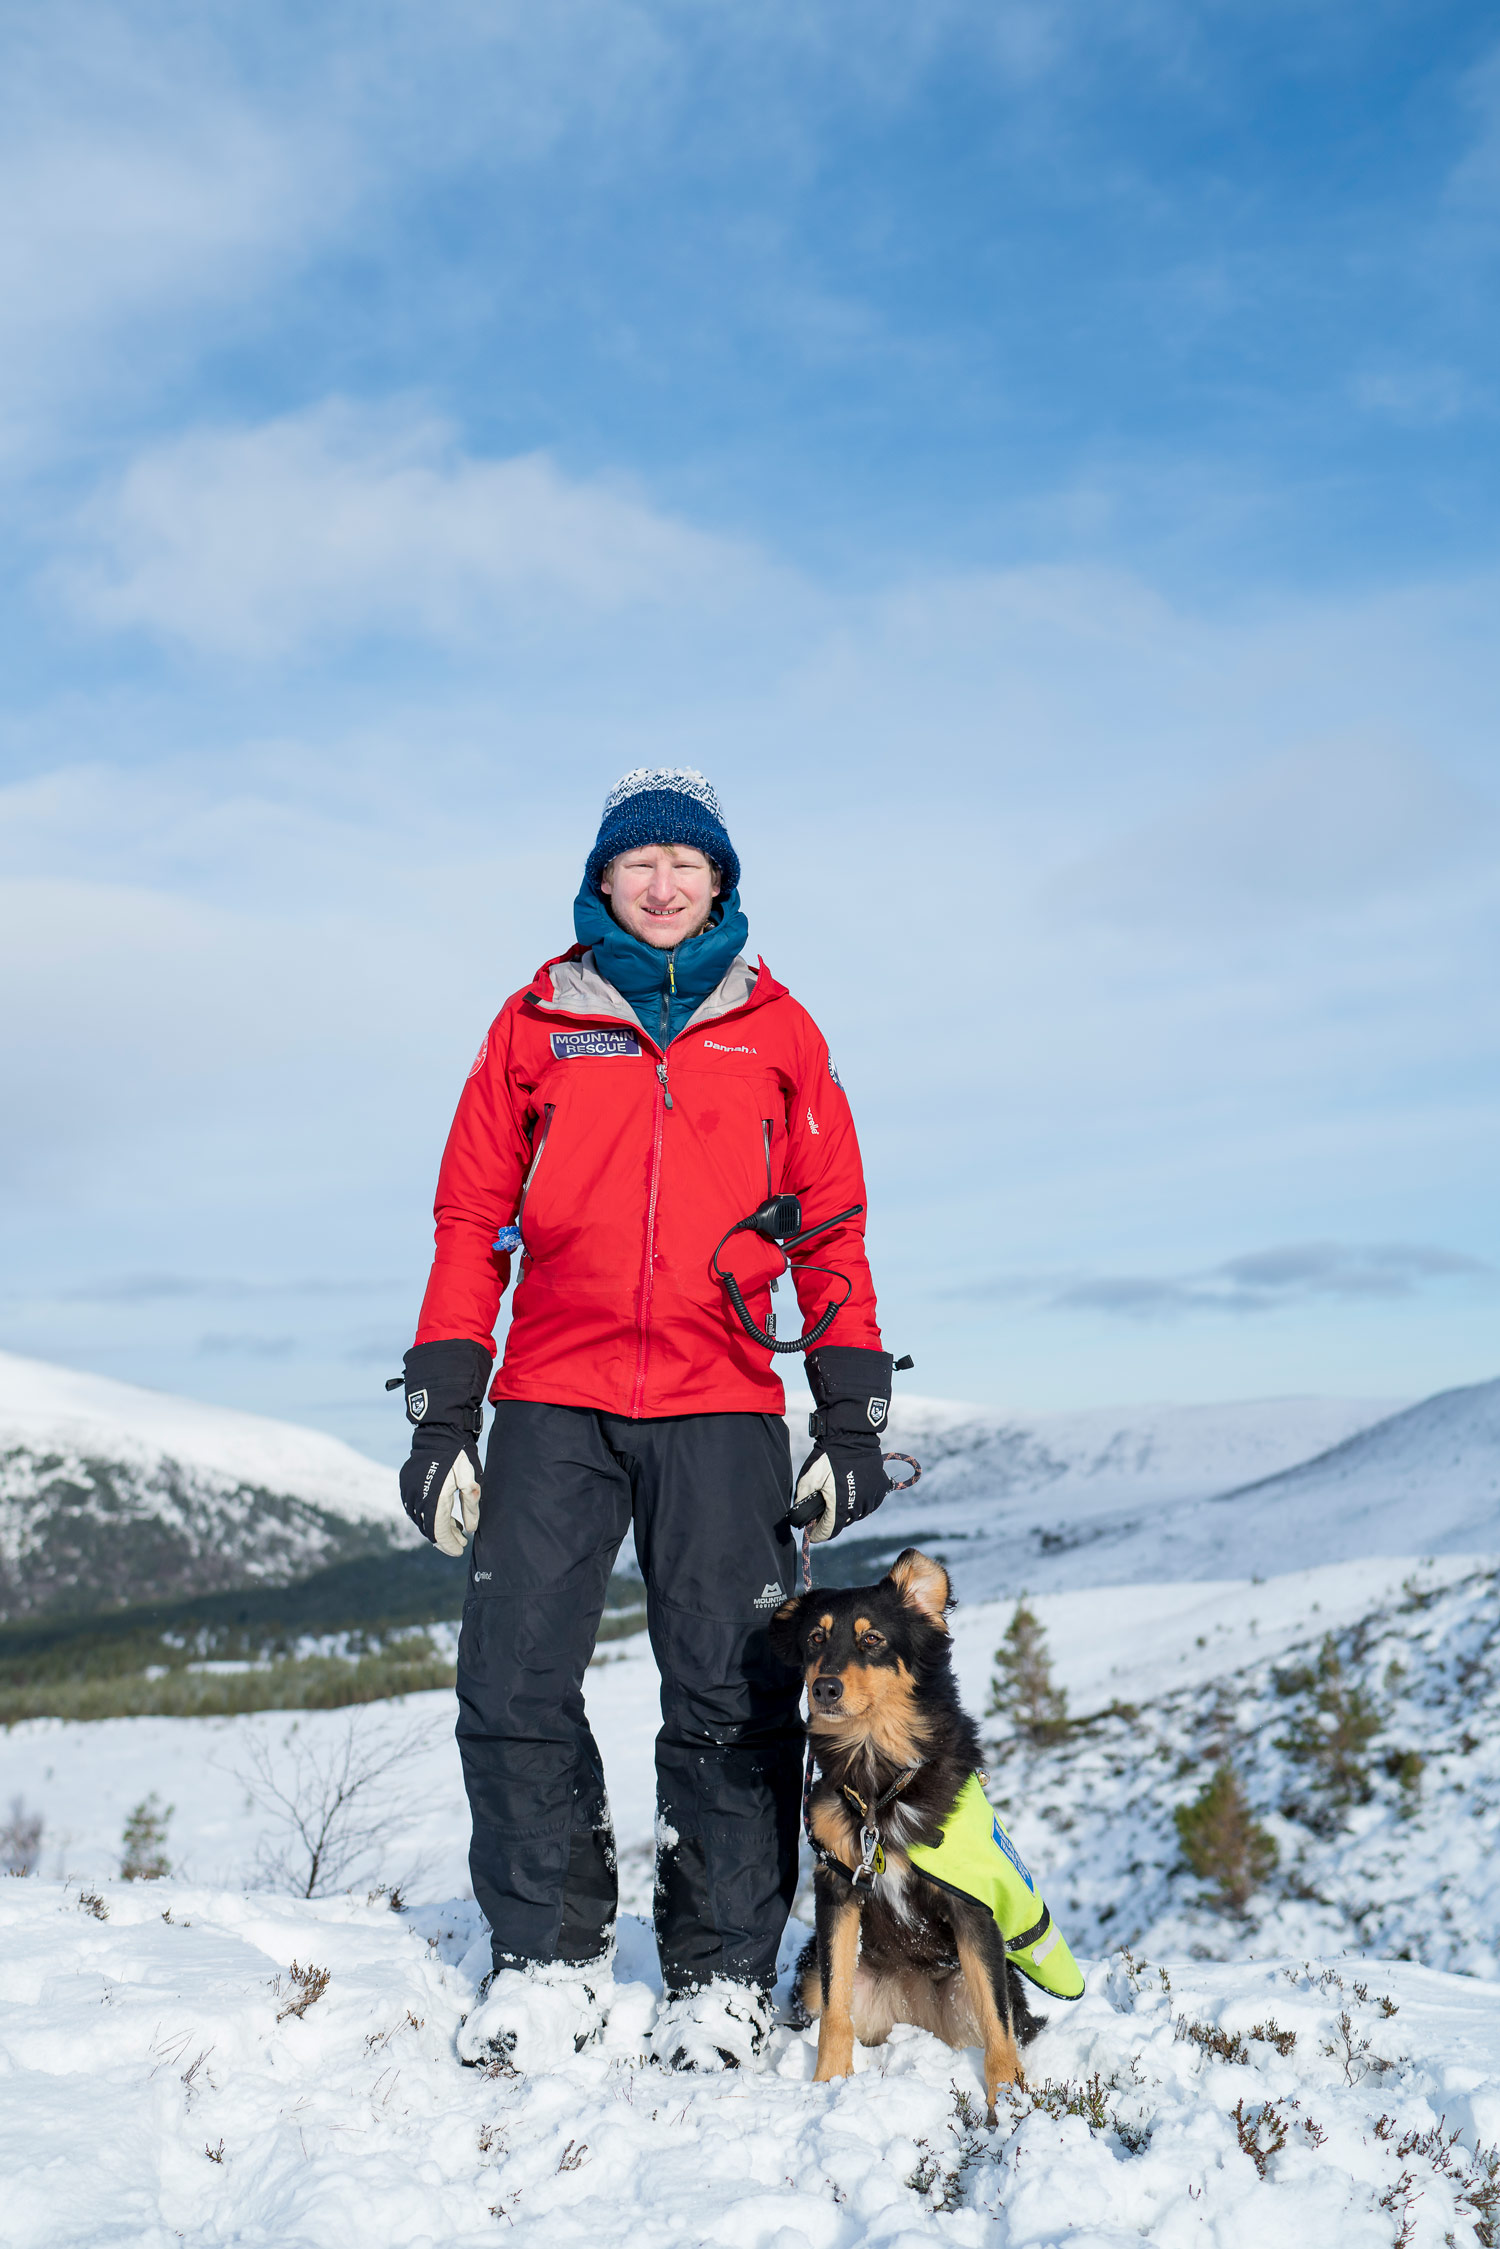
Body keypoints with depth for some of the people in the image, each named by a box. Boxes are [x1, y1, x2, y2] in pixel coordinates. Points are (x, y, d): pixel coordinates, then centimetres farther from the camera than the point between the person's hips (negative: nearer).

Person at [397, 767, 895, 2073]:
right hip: (552, 1402, 1)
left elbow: (834, 1227, 10)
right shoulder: (536, 1026, 12)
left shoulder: (777, 1030, 12)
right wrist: (441, 1415, 4)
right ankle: (549, 1959, 12)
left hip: (722, 1406, 0)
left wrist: (853, 1417, 3)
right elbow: (472, 1220, 10)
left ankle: (722, 1978, 13)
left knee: (729, 1697, -1)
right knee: (514, 1683, -4)